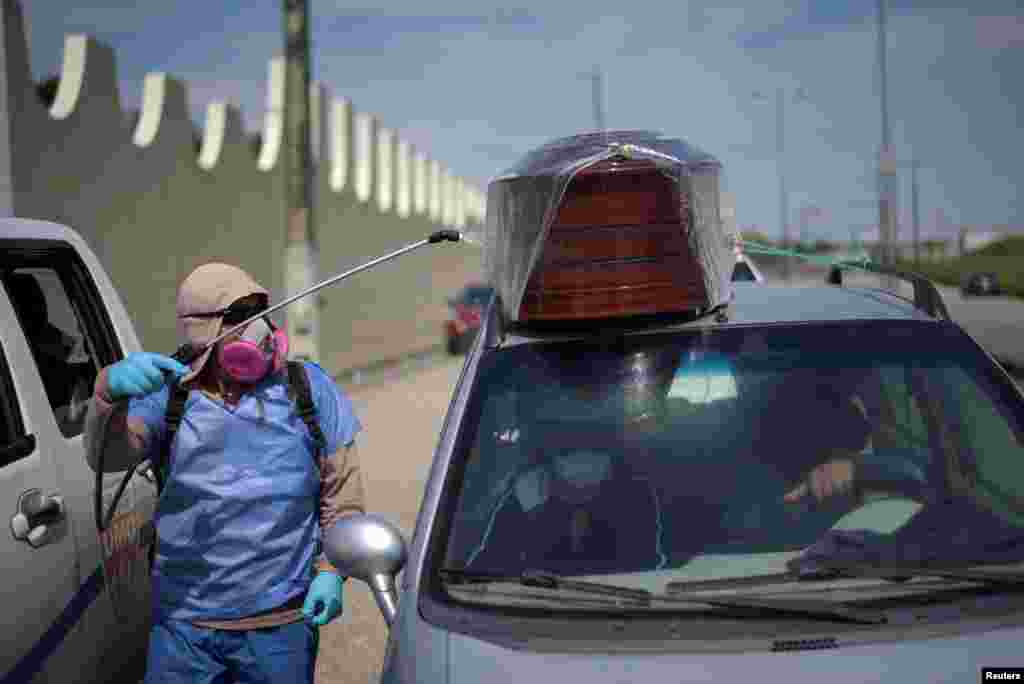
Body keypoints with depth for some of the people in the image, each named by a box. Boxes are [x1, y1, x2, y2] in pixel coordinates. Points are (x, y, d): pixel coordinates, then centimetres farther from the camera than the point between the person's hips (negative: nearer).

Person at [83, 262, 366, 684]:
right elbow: (107, 456, -17)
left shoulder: (309, 389, 1)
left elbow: (342, 491, 5)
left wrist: (331, 571, -4)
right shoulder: (168, 396, -2)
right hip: (184, 623, 0)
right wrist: (110, 389, -36)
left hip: (283, 624, 1)